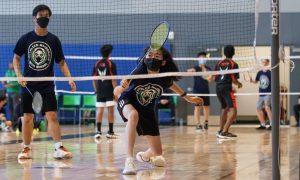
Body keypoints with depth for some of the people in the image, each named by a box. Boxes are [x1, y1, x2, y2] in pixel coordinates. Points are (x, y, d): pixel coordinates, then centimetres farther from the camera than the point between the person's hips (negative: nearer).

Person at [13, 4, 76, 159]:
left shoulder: (54, 40, 2)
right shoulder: (26, 39, 1)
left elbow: (61, 62, 7)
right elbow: (16, 58, 10)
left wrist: (69, 78, -8)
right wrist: (19, 75, -5)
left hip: (47, 85, 0)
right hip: (29, 84, 0)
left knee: (52, 116, -10)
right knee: (27, 117, 5)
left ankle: (58, 148, -10)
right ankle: (26, 149, 15)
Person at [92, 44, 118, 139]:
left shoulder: (97, 64, 7)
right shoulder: (111, 64, -6)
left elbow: (94, 79, 9)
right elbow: (113, 80, -9)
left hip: (100, 91, 4)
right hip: (109, 91, -4)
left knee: (99, 110, 4)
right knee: (110, 110, 1)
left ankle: (98, 131, -2)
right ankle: (110, 132, 3)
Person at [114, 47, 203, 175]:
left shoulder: (165, 78, -21)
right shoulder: (140, 71, -31)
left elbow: (171, 84, 5)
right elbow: (118, 91, -38)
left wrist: (188, 98, 14)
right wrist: (122, 87, -61)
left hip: (147, 110, 4)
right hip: (127, 102, -4)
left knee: (158, 153, 7)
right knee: (134, 115, -43)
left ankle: (144, 156, 47)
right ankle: (129, 160, -42)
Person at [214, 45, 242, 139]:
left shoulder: (219, 63, 12)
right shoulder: (233, 64, -3)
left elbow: (215, 78, 12)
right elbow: (234, 79, -8)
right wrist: (239, 84, 13)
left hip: (218, 88, 7)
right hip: (227, 88, -7)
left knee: (224, 109, 25)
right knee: (233, 110, -11)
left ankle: (221, 131, 28)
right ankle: (224, 132, -25)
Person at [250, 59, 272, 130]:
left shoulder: (270, 72, -8)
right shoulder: (259, 72, 7)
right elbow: (256, 81, 19)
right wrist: (252, 80, 0)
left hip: (268, 93, -7)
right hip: (261, 94, 7)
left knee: (267, 107, -24)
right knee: (258, 108, 8)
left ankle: (272, 124, -19)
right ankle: (263, 125, 22)